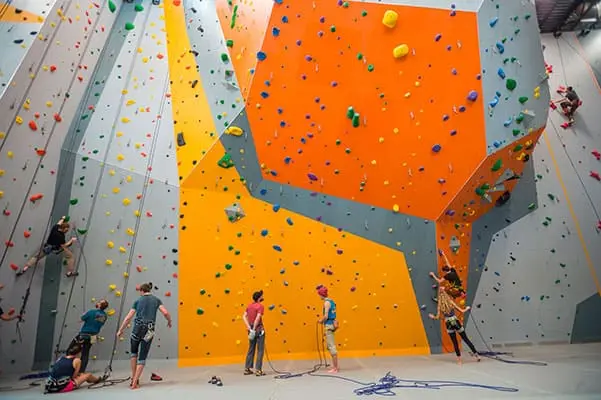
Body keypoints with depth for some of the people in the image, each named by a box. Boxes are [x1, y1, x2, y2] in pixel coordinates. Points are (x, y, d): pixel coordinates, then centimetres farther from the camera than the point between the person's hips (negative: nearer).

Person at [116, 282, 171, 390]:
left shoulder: (138, 301, 8)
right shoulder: (156, 300, 7)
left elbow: (128, 317, 5)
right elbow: (166, 313, -5)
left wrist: (120, 330, 16)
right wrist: (169, 321, 14)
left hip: (137, 328, 1)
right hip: (149, 330, -1)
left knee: (134, 352, 26)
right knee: (142, 357, 11)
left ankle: (133, 379, 26)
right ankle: (135, 382, 5)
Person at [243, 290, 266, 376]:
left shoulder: (249, 306, 7)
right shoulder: (260, 306, -14)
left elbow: (244, 316, 1)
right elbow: (258, 318, -26)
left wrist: (249, 327, -3)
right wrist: (254, 328, -18)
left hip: (251, 329, 7)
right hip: (259, 329, -7)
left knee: (251, 349, 18)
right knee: (260, 350, 3)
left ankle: (247, 369, 25)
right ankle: (258, 370, 5)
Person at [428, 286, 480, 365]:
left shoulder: (440, 305, -4)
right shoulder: (451, 302, -3)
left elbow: (438, 317, -5)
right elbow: (462, 311, 3)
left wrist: (432, 317, 16)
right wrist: (467, 308, 23)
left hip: (449, 324, -1)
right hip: (456, 322, 1)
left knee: (455, 342, 12)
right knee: (466, 339, 16)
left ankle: (459, 359, 17)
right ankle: (476, 354, 23)